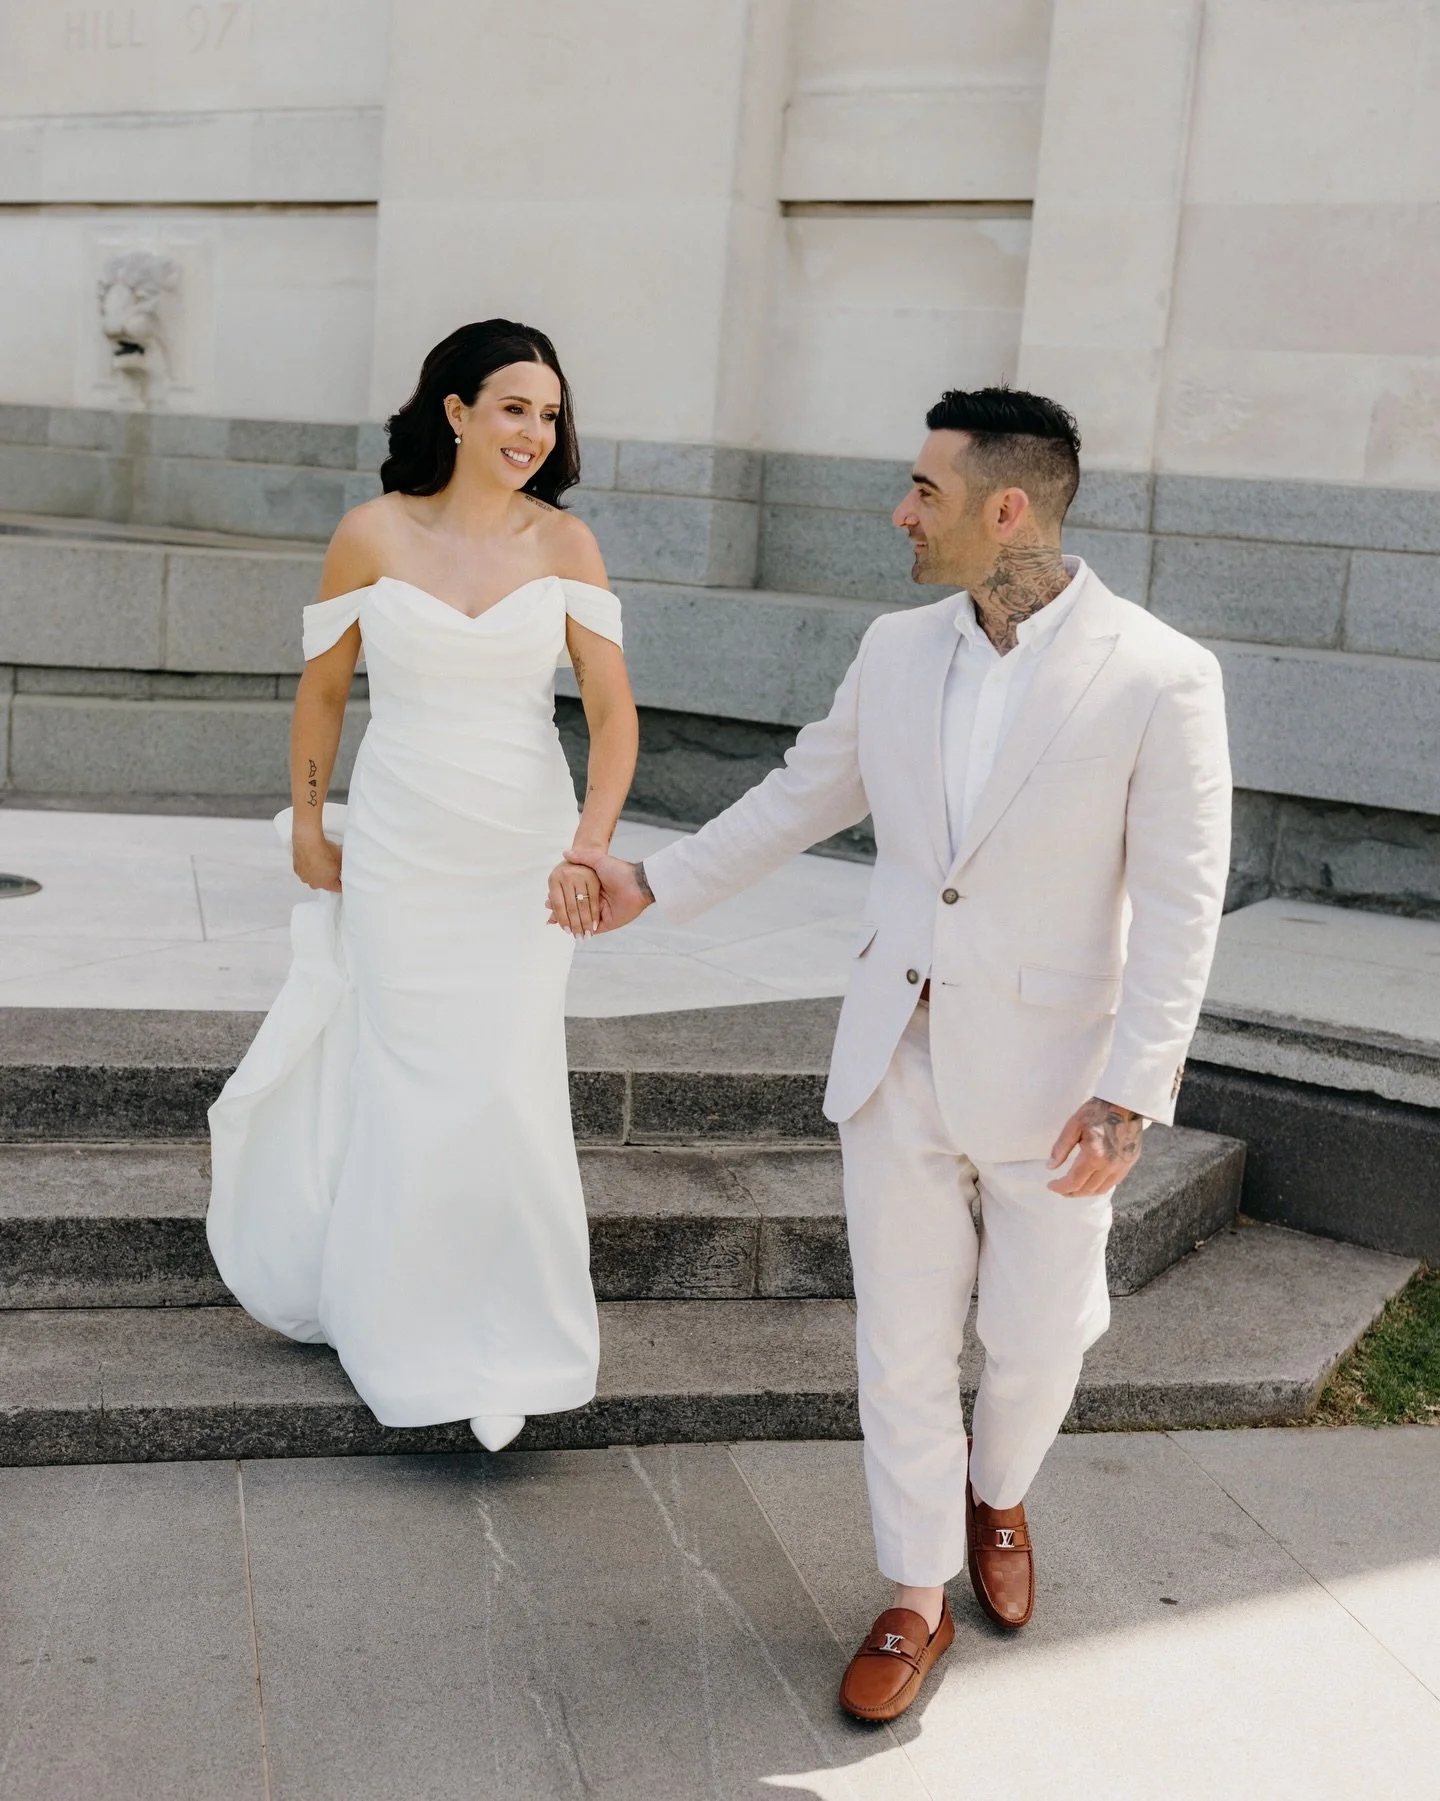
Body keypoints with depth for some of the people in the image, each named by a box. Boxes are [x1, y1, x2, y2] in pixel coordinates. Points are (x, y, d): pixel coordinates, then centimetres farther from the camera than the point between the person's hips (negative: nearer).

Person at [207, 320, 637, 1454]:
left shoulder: (565, 544, -4)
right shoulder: (373, 535, -5)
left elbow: (613, 709, -10)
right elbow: (323, 688, 7)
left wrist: (588, 843, -22)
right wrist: (307, 825, 10)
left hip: (525, 855, 1)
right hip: (400, 851, 0)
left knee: (509, 1089, 2)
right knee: (408, 1090, 6)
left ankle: (505, 1337, 24)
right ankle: (411, 1339, 28)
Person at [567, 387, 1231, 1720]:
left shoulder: (1160, 678, -16)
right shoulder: (897, 650, -1)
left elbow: (1180, 904, -15)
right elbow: (803, 796, 14)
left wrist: (1131, 1094, -19)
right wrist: (656, 884, 16)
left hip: (1047, 1070, -3)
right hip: (898, 1054, 4)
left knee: (1037, 1336, 13)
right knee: (903, 1338, 10)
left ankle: (995, 1494, 47)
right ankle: (919, 1598, 28)